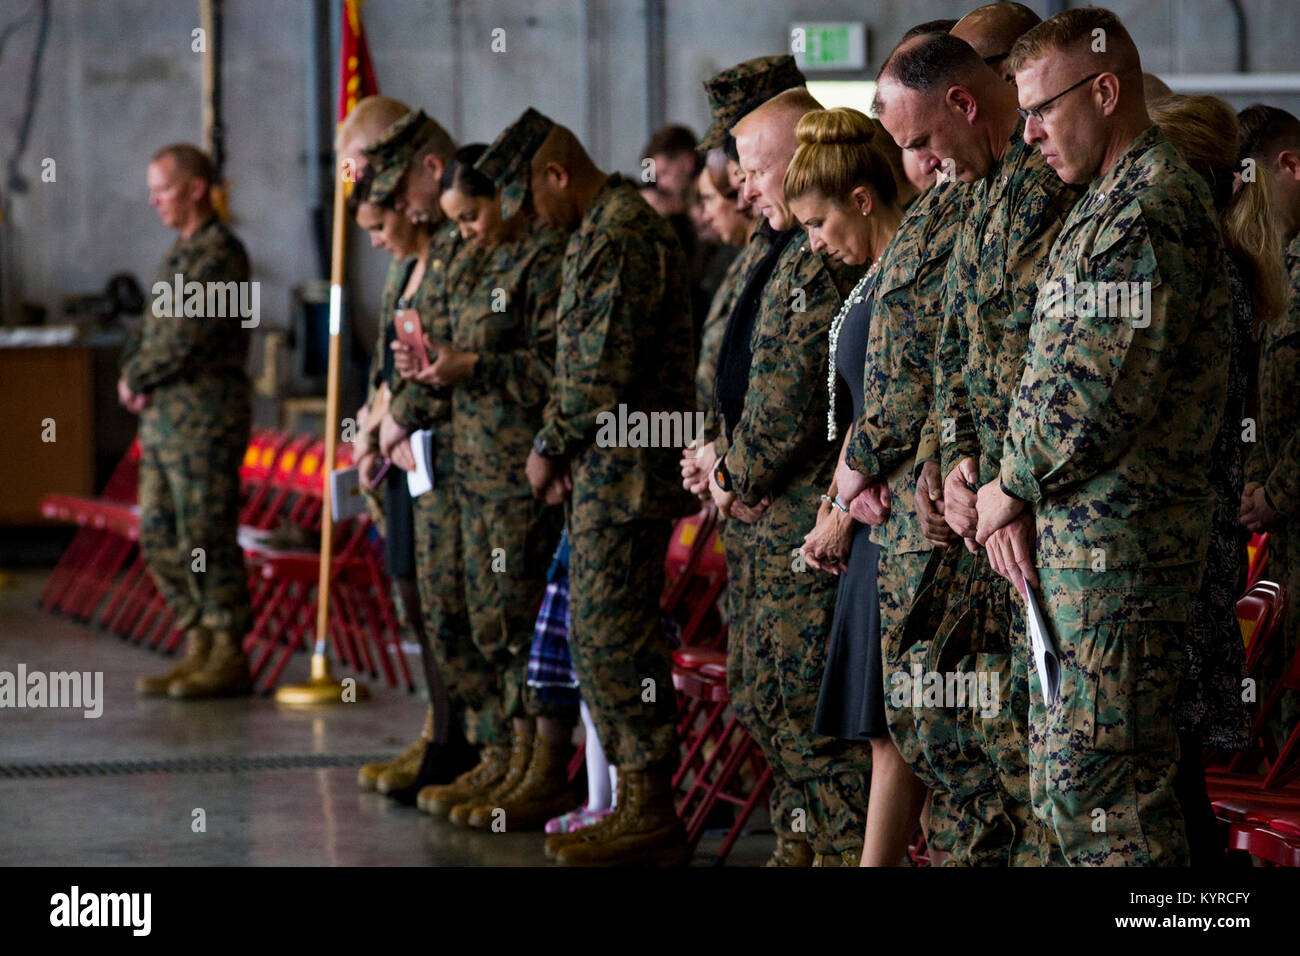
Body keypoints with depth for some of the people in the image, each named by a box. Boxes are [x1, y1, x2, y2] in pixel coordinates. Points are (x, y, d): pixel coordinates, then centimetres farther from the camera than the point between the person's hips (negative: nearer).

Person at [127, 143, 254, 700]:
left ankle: (230, 659, -1)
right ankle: (199, 648, 16)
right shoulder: (180, 253, 18)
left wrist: (135, 378, -6)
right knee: (159, 539, 10)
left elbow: (185, 338, -19)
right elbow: (154, 332, 22)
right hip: (163, 419, 10)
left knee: (205, 539, -7)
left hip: (205, 419, -10)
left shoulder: (218, 252, -12)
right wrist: (135, 372, 2)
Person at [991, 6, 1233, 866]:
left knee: (1097, 788, -7)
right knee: (1065, 775, 15)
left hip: (1118, 537, -11)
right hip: (1079, 536, 11)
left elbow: (1101, 395, -22)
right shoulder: (1112, 202, 18)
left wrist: (1012, 489, -8)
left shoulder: (1150, 211, -16)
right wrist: (1019, 497, 5)